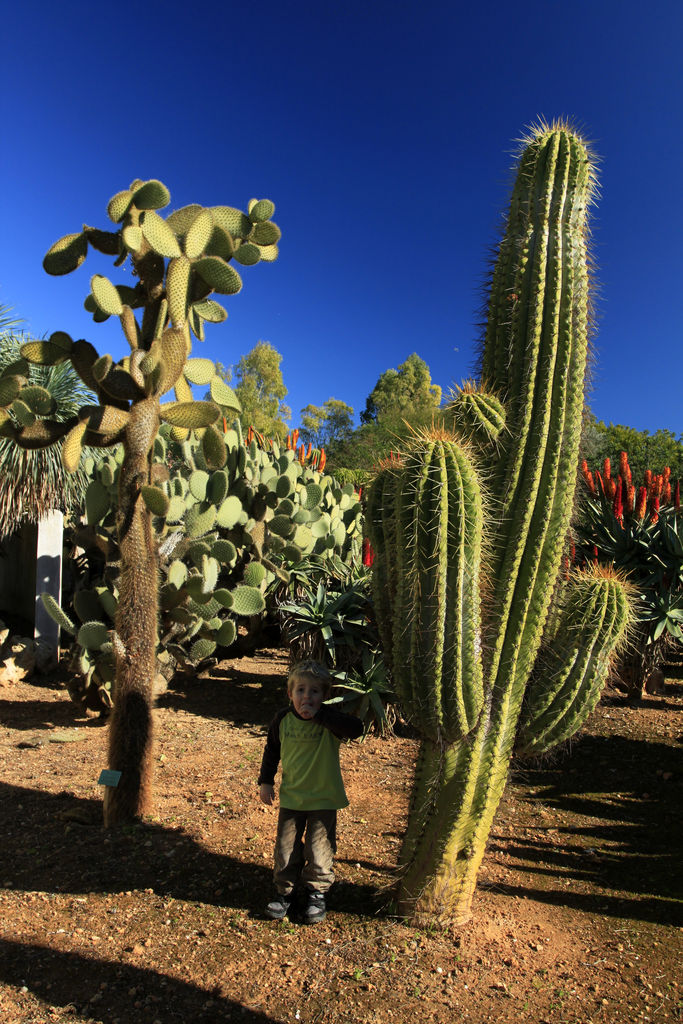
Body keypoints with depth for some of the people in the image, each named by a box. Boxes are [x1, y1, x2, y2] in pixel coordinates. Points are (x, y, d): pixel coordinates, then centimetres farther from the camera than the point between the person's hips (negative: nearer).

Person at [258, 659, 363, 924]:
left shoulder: (329, 720, -19)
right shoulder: (282, 719, -9)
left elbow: (356, 729, -40)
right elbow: (272, 750, 8)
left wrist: (318, 715, -40)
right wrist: (266, 781, 9)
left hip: (324, 798, -2)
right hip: (291, 796, 3)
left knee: (319, 849, 8)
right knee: (286, 847, 12)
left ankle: (316, 892, 32)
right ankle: (285, 890, 35)